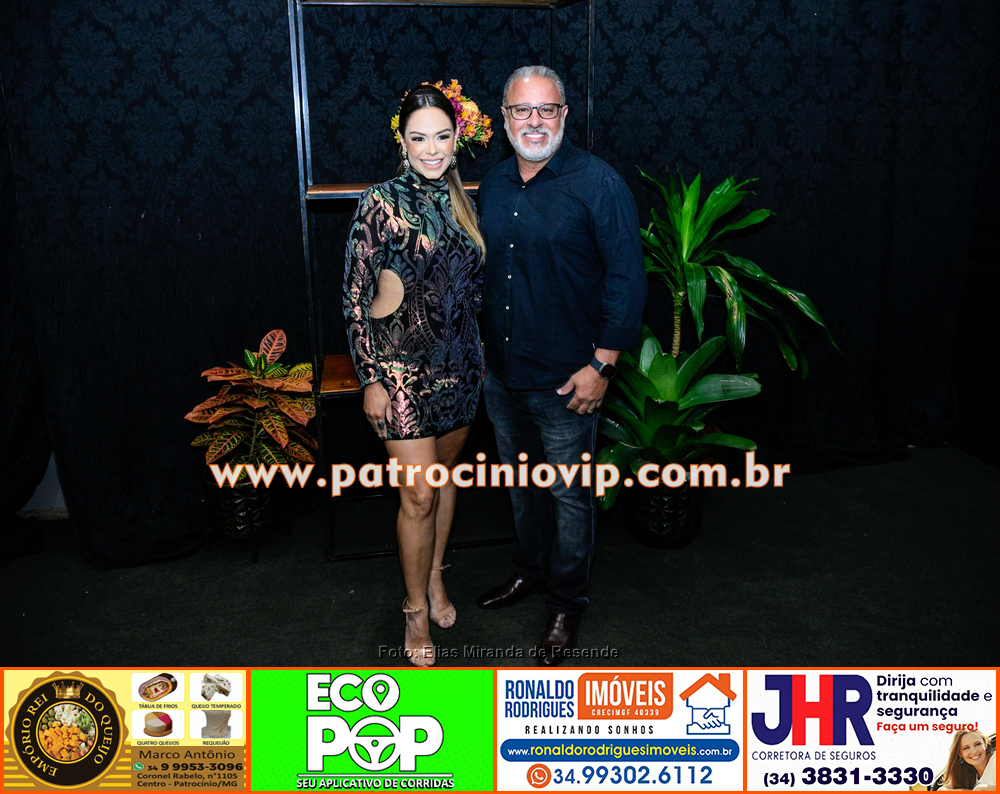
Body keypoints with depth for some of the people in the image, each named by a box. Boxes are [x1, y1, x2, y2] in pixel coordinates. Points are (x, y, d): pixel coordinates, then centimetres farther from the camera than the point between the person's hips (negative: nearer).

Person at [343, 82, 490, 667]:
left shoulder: (461, 199, 6)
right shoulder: (382, 202, -10)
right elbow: (355, 295, -10)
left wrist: (481, 356, 13)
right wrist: (370, 378, -12)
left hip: (460, 360, 5)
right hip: (402, 361, -5)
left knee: (446, 472, 17)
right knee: (419, 493, -2)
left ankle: (436, 578, 38)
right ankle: (417, 610, 18)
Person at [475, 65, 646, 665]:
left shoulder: (598, 183, -11)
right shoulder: (494, 184, 8)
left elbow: (627, 278, -13)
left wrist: (602, 363, -17)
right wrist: (479, 346, 15)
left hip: (566, 379, -6)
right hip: (502, 374, 6)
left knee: (569, 494, 6)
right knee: (523, 482, 20)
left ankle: (567, 604, 24)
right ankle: (531, 570, 41)